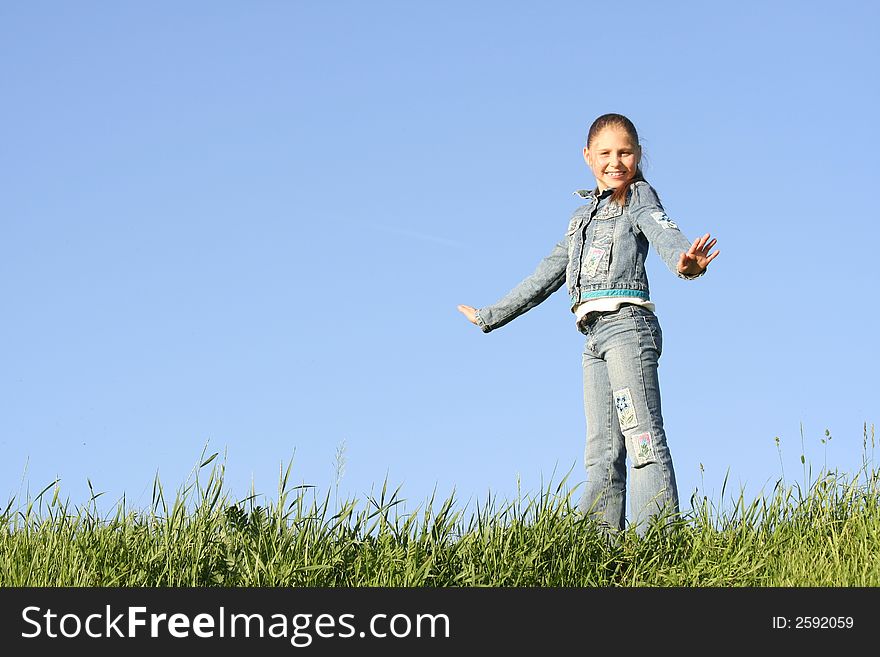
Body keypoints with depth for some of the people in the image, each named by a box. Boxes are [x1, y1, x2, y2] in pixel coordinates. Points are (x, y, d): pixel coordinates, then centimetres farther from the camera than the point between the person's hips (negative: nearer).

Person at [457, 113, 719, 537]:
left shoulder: (639, 198, 6)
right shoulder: (585, 214, 27)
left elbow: (664, 233, -17)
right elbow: (547, 275, 33)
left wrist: (684, 261, -42)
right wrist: (490, 316, 37)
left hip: (626, 324, -8)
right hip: (595, 336, 8)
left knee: (643, 438, -16)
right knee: (601, 452, 3)